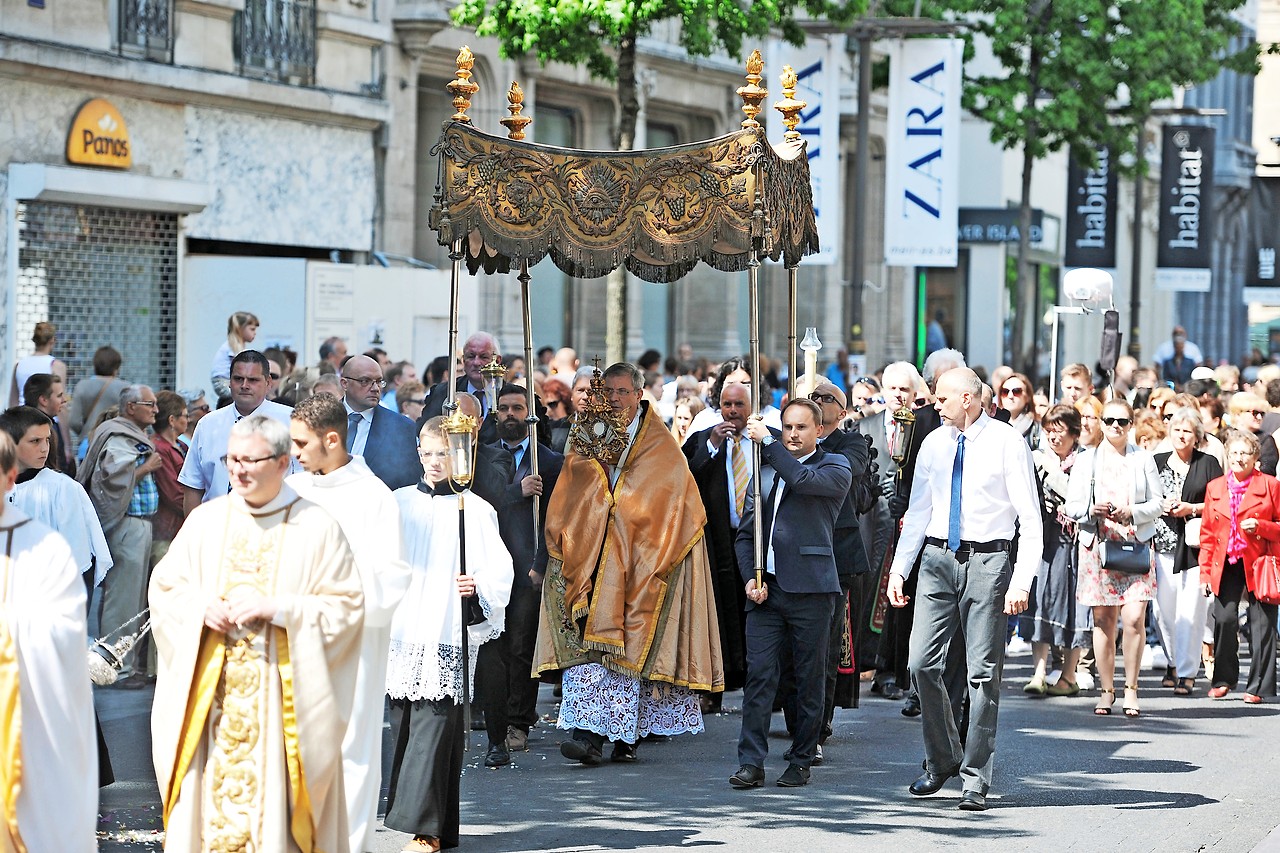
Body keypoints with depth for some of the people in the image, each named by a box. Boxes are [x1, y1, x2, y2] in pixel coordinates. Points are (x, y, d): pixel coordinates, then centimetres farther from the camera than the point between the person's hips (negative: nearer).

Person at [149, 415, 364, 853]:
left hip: (282, 696, -3)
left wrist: (277, 609, -15)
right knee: (207, 795, 1)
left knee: (272, 797, -5)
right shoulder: (205, 520, 8)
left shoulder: (317, 527, -2)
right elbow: (164, 590, 12)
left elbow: (347, 605, -5)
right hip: (210, 690, 3)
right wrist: (200, 607, -8)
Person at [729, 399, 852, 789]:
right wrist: (750, 577, 2)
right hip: (766, 589, 4)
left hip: (810, 590, -4)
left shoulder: (835, 468, 3)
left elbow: (802, 480, -19)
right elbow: (745, 534, 19)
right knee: (759, 674, -4)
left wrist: (766, 441, -11)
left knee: (810, 680, 2)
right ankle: (751, 763, -5)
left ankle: (801, 761, 11)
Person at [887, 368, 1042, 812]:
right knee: (923, 663, -2)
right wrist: (899, 568, 10)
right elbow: (918, 511, 17)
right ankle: (941, 760, 17)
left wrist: (1021, 580, -15)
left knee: (983, 672, -2)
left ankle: (975, 779, 5)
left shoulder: (1007, 443, -5)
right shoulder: (934, 444, 10)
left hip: (987, 561, -4)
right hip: (938, 558, 5)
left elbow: (1030, 517, -7)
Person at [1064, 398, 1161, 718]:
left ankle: (1131, 688, -1)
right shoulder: (1086, 461, 11)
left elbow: (1157, 503, 5)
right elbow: (1072, 505, 7)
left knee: (1134, 619, -12)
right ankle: (1106, 690, 9)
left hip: (1136, 546, -1)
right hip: (1097, 545, 1)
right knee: (1103, 620, 1)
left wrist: (1132, 511, -12)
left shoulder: (1143, 459, 9)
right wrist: (1091, 510, -13)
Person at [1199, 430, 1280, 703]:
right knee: (1224, 619, -8)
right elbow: (1207, 532, 14)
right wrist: (1205, 570, 8)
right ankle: (1224, 679, 10)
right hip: (1226, 565, 2)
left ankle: (1258, 686, 4)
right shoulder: (1215, 488, 12)